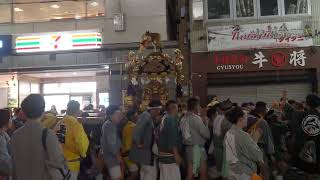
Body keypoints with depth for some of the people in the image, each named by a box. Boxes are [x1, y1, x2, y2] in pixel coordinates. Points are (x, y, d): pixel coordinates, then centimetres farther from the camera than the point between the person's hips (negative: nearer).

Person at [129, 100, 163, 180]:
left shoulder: (148, 117, 8)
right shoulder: (146, 117, -23)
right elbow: (137, 132, -33)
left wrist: (156, 122, 1)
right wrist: (138, 143, -21)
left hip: (145, 150, 10)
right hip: (143, 150, -10)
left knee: (144, 171, 22)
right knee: (152, 172, -3)